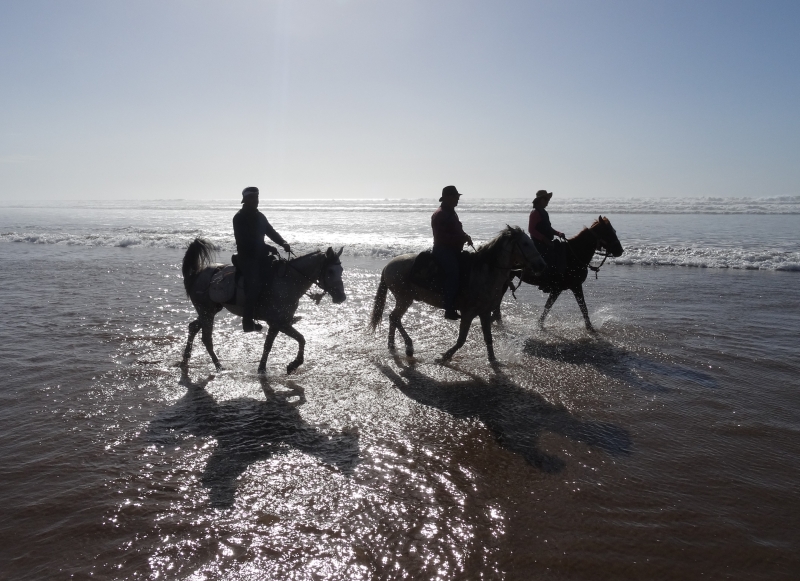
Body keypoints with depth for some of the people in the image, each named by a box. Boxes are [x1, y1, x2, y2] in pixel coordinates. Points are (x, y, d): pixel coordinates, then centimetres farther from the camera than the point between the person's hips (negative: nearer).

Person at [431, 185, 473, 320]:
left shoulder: (451, 212, 19)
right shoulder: (439, 214, -12)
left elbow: (457, 232, 27)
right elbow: (441, 237, -20)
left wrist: (465, 237, 5)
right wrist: (462, 238, -21)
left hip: (454, 249, 10)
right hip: (443, 250, -10)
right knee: (453, 272, -26)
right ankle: (449, 310, -27)